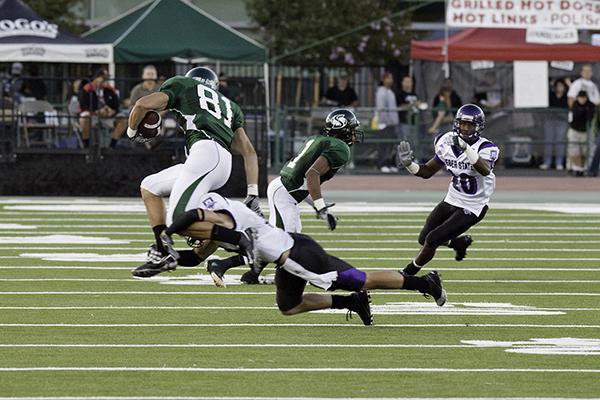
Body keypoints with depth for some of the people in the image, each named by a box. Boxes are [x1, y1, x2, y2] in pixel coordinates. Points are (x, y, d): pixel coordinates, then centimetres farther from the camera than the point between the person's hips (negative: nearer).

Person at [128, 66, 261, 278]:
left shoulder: (183, 85, 21)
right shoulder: (228, 105, 33)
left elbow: (143, 104, 7)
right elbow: (248, 151, 21)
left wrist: (132, 131, 27)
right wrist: (253, 194, 15)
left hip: (205, 152, -7)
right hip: (224, 164, 7)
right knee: (150, 187, 22)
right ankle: (162, 254, 19)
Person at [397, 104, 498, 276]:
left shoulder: (485, 148, -22)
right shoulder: (448, 143, -5)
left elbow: (485, 170, -45)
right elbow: (427, 172, 3)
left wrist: (465, 147, -56)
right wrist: (408, 164, -17)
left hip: (472, 208, -7)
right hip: (451, 201, 7)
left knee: (432, 240, -11)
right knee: (424, 238, 14)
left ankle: (408, 273, 12)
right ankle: (458, 242, 40)